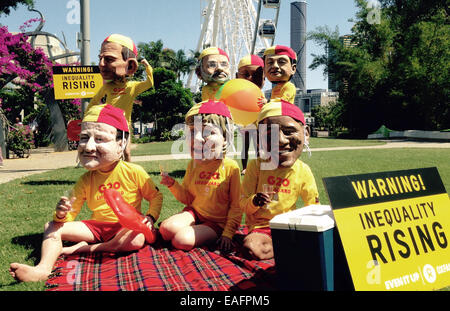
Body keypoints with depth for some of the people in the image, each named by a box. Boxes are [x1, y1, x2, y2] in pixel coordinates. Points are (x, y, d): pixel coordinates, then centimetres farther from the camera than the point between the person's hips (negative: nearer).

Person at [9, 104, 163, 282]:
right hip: (96, 226, 4)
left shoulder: (134, 172, -10)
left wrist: (150, 217, -16)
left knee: (137, 240, -36)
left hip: (126, 227, -3)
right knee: (52, 227, -5)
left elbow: (156, 197, 1)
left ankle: (82, 248, -20)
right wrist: (62, 214, -22)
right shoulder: (86, 180, 0)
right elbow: (71, 215, 1)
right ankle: (43, 269, -23)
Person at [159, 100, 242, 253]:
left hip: (217, 222, -4)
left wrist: (228, 233, -11)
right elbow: (187, 198, 10)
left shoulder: (230, 167, -10)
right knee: (166, 228, -23)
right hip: (194, 213, 4)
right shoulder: (193, 165, 4)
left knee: (182, 240, -26)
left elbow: (236, 205, -6)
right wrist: (173, 185, -8)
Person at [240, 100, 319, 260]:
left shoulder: (303, 171, -1)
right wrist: (253, 202, -26)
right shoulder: (256, 166, -5)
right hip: (260, 227, -1)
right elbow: (243, 206, -4)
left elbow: (313, 207, 7)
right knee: (251, 246, -32)